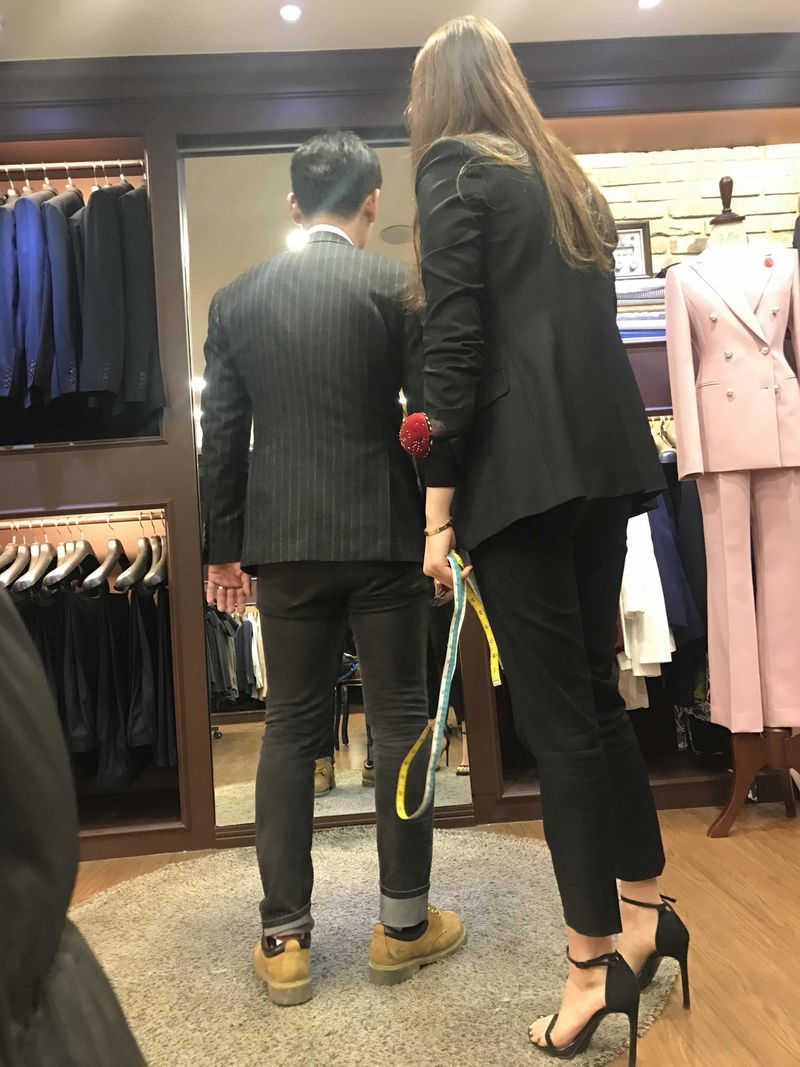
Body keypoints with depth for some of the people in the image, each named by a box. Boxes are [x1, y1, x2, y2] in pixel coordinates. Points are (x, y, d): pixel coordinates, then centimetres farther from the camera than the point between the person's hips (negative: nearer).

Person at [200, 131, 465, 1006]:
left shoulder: (235, 299, 7)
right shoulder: (395, 286, -2)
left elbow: (221, 435, 7)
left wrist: (223, 547, 13)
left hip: (283, 541, 3)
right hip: (383, 534, -2)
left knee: (290, 727, 10)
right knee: (399, 720, 8)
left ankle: (284, 940, 17)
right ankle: (403, 924, 20)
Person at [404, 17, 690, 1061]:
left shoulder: (451, 166, 2)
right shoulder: (567, 175, 23)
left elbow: (455, 346, -10)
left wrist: (439, 510, -9)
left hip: (523, 468, -7)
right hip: (607, 456, 7)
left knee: (556, 716, -2)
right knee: (594, 691, 15)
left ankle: (596, 963, 10)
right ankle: (648, 907, 27)